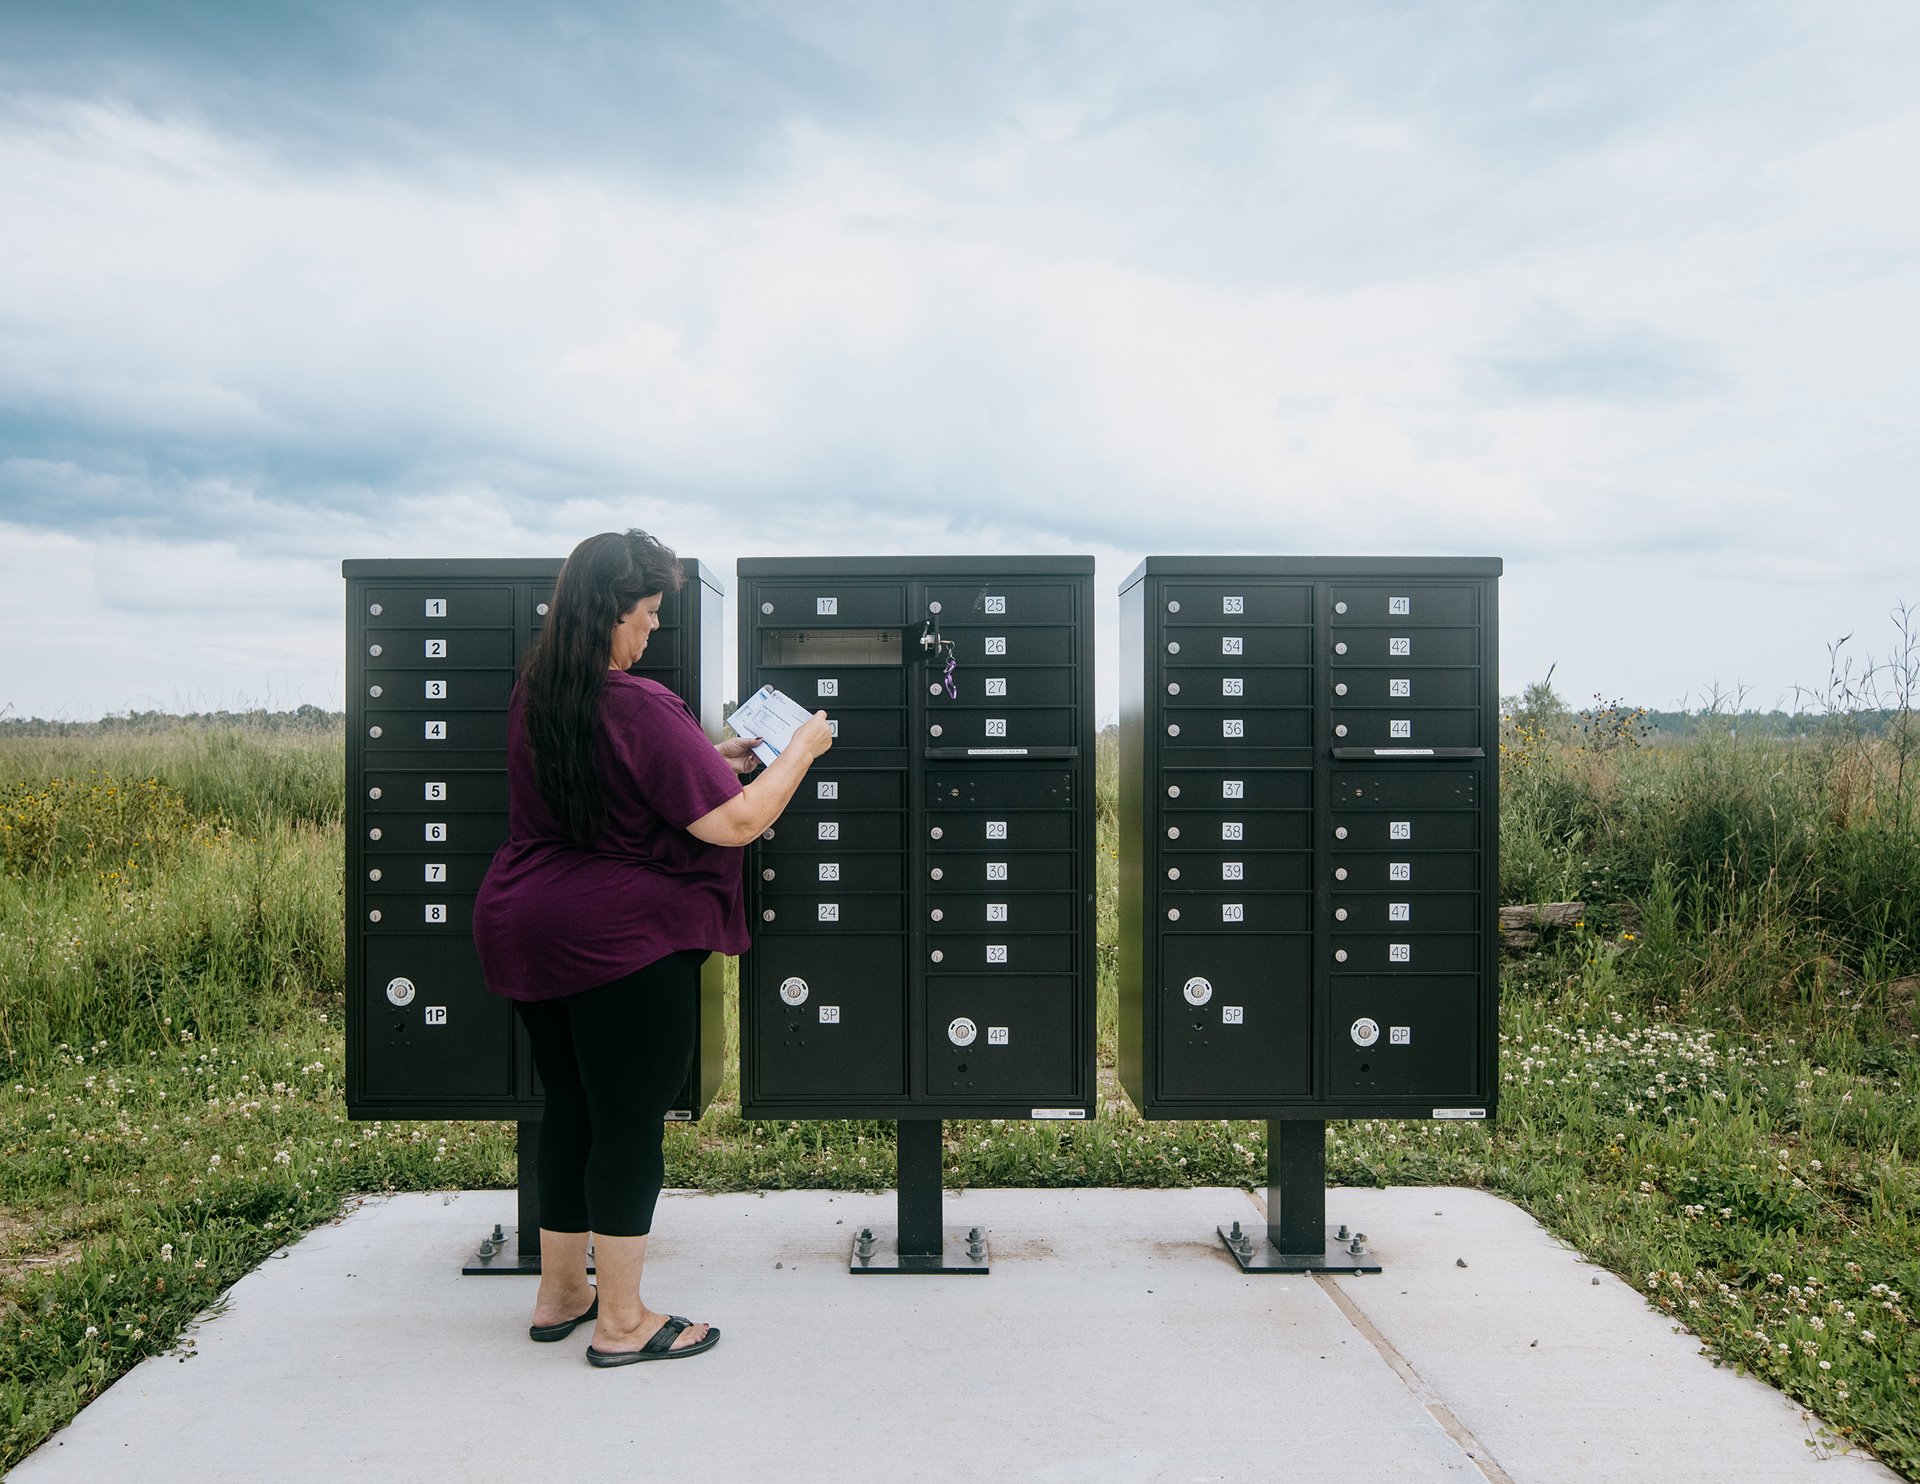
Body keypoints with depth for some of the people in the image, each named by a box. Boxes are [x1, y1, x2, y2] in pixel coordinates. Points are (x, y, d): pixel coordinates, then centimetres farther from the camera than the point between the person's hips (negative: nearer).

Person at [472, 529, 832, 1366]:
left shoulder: (534, 695, 7)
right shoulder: (639, 708, -20)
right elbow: (735, 822, -20)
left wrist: (713, 755, 17)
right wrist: (801, 749, -6)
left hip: (523, 932, 9)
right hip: (619, 942, -9)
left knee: (570, 1109, 20)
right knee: (630, 1124, 4)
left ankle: (560, 1293, 33)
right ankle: (621, 1323, 16)